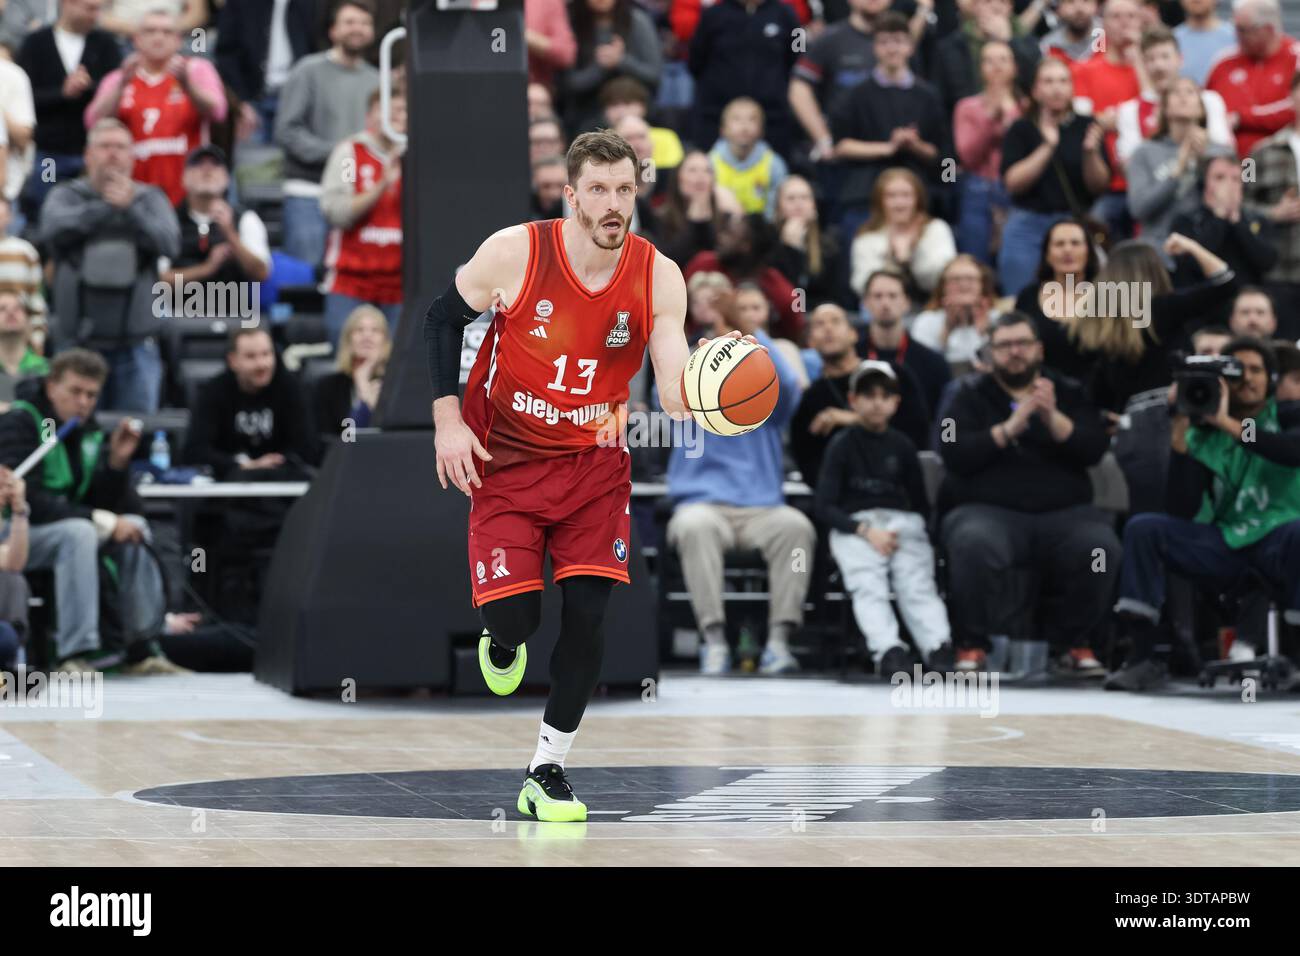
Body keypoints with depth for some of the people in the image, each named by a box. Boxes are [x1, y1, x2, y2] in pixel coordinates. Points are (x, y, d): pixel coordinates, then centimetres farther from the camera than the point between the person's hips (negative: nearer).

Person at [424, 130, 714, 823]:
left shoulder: (658, 277, -14)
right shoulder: (514, 253, -18)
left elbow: (676, 392, -18)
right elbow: (443, 317, -2)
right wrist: (447, 420, -10)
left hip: (594, 461, 1)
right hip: (506, 460, -1)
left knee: (587, 615, -8)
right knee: (514, 613, -11)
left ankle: (547, 775, 7)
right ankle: (503, 638, 31)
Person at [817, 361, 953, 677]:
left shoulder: (902, 446, 16)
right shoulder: (843, 444, 8)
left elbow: (922, 504, 20)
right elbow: (825, 507, 1)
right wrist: (866, 531, -12)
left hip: (903, 523, 2)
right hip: (854, 525, -2)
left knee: (918, 585, -22)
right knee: (869, 587, -27)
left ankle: (939, 649, -41)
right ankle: (889, 652, -47)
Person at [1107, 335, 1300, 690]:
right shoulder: (1205, 434, 8)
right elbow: (1183, 511, -3)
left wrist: (1228, 423, -23)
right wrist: (1180, 432, -10)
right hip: (1225, 541, 3)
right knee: (1143, 528, -17)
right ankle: (1145, 656, -19)